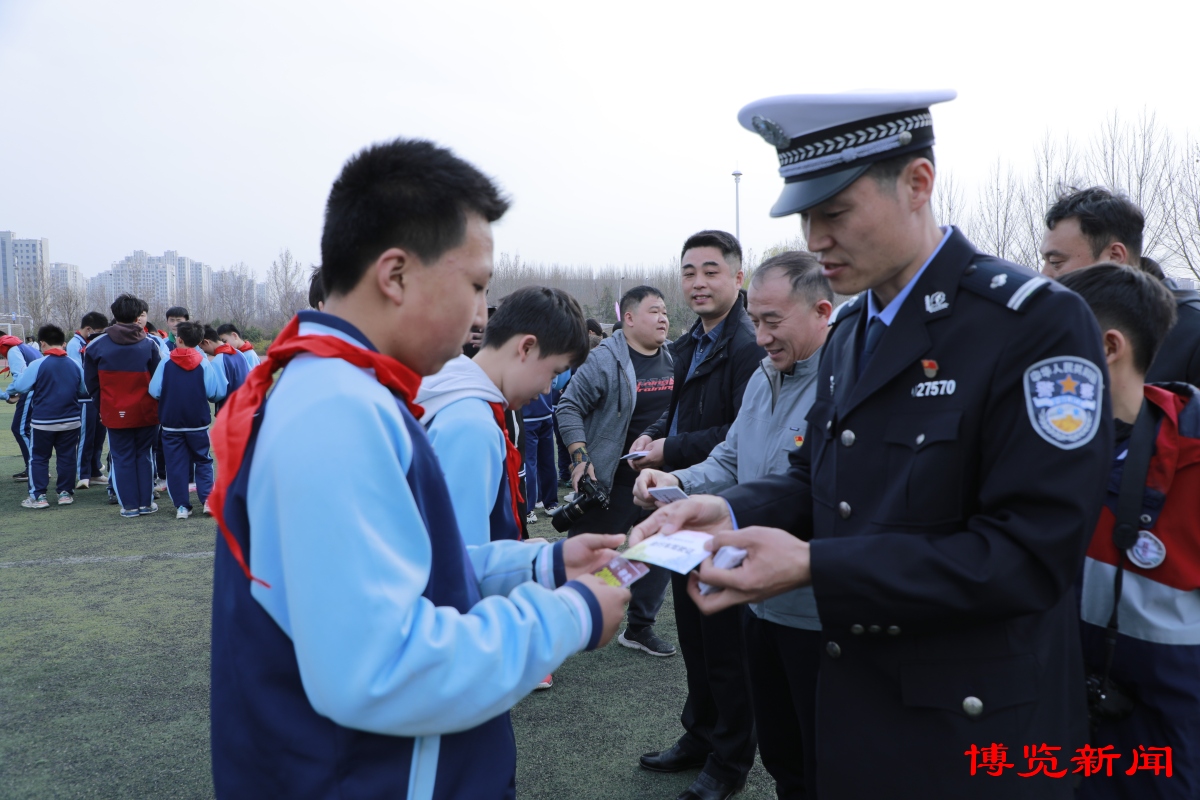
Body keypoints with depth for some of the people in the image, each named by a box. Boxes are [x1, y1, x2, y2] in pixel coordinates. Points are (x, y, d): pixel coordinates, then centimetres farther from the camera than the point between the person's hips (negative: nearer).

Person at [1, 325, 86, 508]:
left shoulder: (37, 365, -12)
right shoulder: (74, 365, 1)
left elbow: (20, 387, -9)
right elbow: (83, 390, 11)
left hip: (43, 421, -3)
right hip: (70, 420, 3)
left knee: (38, 458, 7)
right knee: (66, 456, 11)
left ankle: (38, 496, 6)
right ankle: (66, 492, 15)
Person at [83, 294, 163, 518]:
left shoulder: (97, 345, -3)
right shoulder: (149, 344, -6)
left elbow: (91, 381, 5)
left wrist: (101, 404, 17)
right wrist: (156, 405, 11)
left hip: (114, 413, 0)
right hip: (145, 412, 0)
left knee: (122, 457, 8)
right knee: (144, 455, 11)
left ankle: (129, 505, 10)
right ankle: (146, 503, 15)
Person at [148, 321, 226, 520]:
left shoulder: (166, 364, -6)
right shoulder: (204, 364, -6)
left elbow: (154, 391, -6)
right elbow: (216, 393, -7)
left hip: (171, 423, 0)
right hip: (198, 423, 0)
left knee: (176, 464, 7)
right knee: (203, 461, 13)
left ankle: (182, 506, 7)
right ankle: (207, 499, 1)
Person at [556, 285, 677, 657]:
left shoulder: (673, 360, 7)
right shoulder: (605, 360, -12)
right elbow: (570, 407, -10)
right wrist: (580, 457, -17)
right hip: (610, 480, -6)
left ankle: (640, 627, 28)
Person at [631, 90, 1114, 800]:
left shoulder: (1037, 321, -18)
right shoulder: (849, 334, 6)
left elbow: (1030, 553, -23)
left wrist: (814, 566, -26)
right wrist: (732, 512, -9)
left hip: (979, 725, -6)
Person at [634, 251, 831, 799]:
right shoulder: (763, 379, 9)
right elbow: (730, 461, 16)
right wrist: (677, 483, -4)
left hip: (821, 615, -8)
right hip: (763, 603, 8)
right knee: (779, 756, 24)